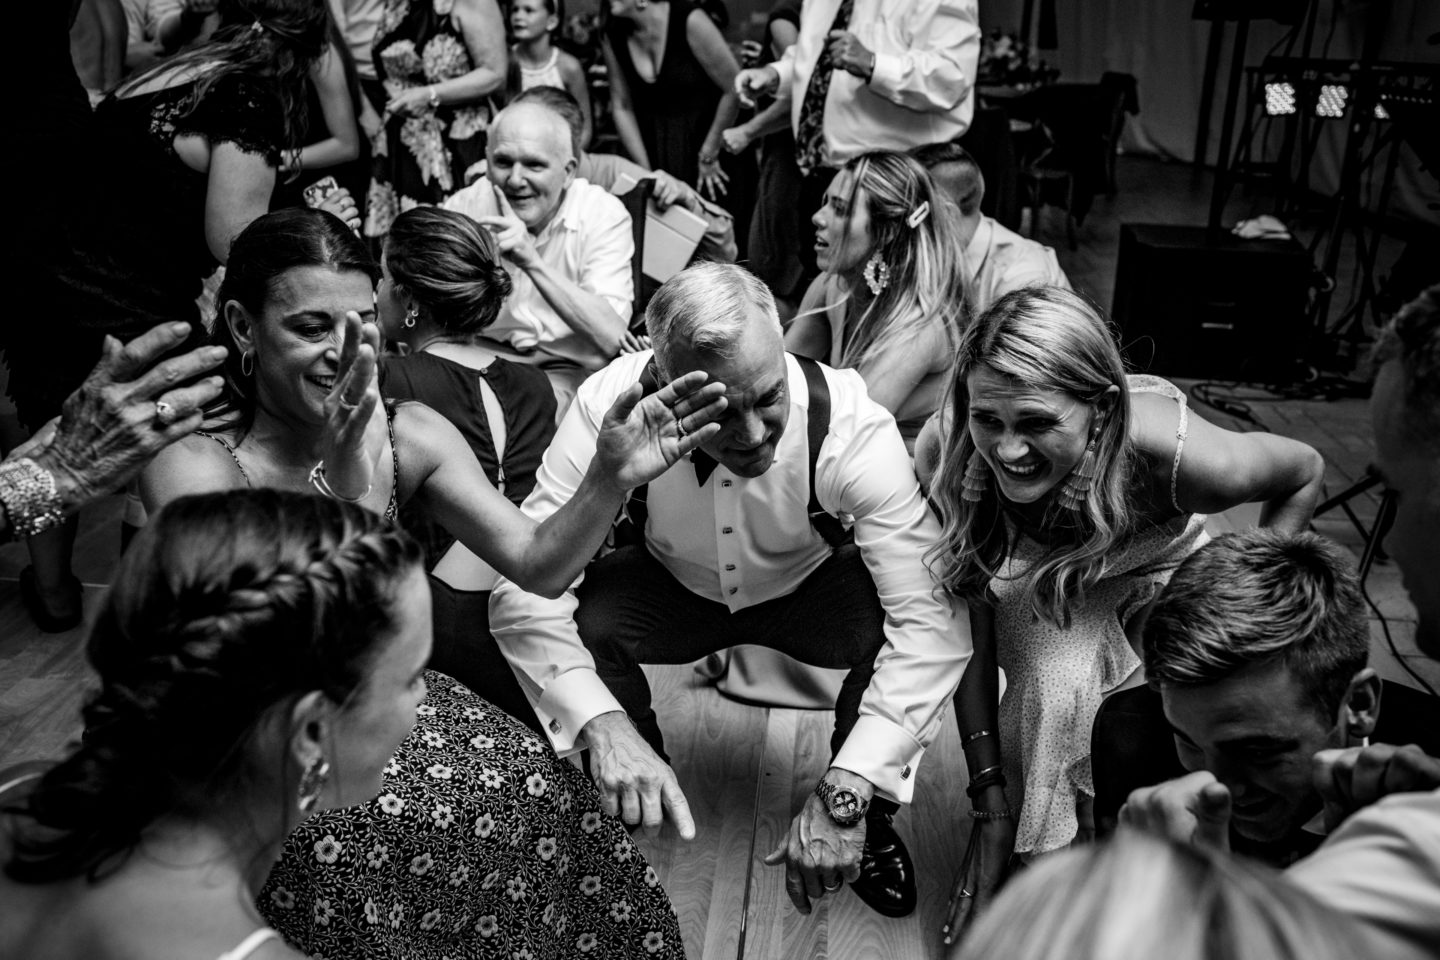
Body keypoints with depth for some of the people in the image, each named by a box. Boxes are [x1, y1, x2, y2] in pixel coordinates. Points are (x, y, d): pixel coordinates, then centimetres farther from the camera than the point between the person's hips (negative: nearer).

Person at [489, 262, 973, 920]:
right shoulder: (610, 405, -31)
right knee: (581, 622, -29)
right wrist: (602, 722, -48)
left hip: (809, 587, -1)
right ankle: (633, 814, 3)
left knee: (890, 628, -32)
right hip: (671, 586, 1)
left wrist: (842, 795, -45)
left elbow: (934, 621, -38)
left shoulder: (852, 424, -34)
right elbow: (524, 585, -32)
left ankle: (866, 817, 0)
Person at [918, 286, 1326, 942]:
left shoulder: (1178, 457, -38)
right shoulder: (947, 454, -34)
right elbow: (967, 623, -26)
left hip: (1160, 576, 0)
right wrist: (989, 794, -25)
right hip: (1036, 578, 0)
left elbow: (1305, 474, -13)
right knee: (1058, 686, -31)